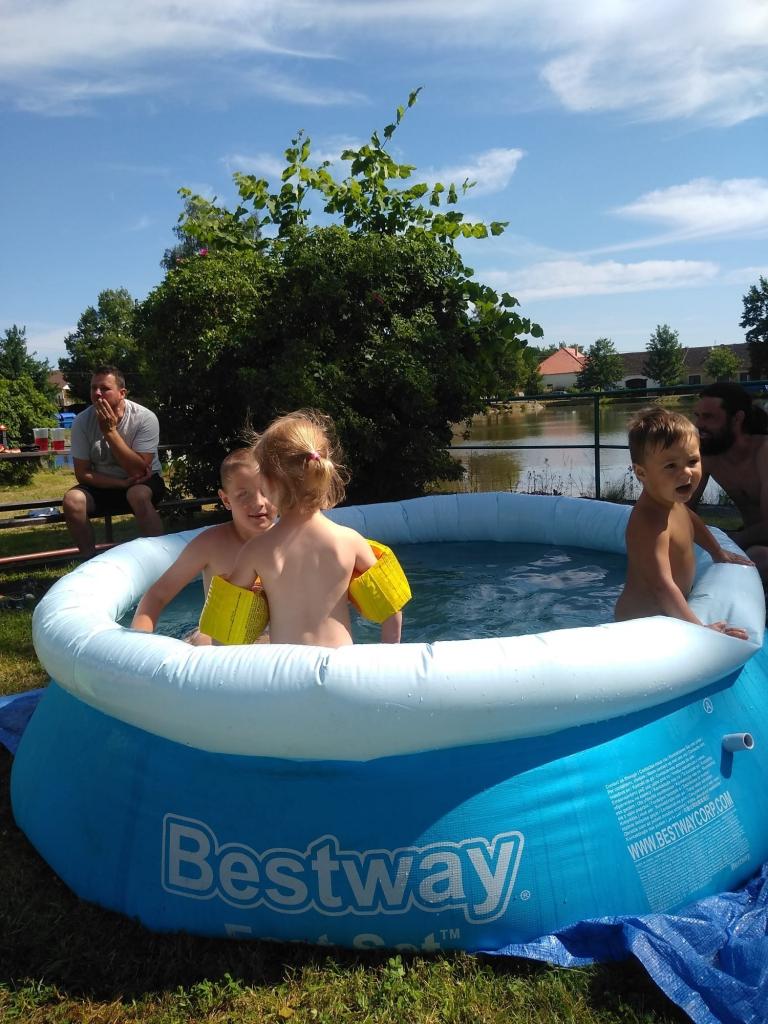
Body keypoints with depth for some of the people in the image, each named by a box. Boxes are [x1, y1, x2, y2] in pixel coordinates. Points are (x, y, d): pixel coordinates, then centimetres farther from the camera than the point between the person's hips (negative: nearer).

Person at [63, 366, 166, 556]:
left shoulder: (145, 418, -19)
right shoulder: (82, 421, -11)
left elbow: (139, 471, -26)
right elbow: (82, 473, -9)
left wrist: (110, 431, -30)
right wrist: (122, 483, -22)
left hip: (143, 483, -3)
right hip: (102, 485, 3)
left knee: (138, 495, -36)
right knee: (72, 500, -25)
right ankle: (91, 560, -8)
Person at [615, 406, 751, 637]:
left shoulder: (671, 500, 1)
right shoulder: (651, 523, -30)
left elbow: (689, 519, 26)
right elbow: (662, 586, -35)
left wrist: (717, 552, 33)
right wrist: (699, 628, -35)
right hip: (641, 621, -9)